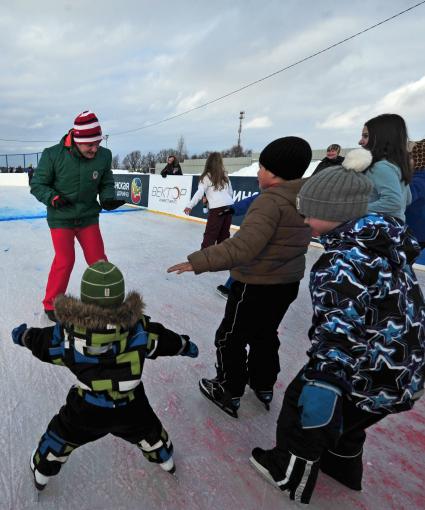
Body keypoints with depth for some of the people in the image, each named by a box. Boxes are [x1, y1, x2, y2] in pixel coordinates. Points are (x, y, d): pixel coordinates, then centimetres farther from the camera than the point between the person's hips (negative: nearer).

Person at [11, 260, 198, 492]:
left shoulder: (69, 330, -23)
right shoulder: (139, 326, -22)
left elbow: (42, 342, -4)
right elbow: (163, 339, -5)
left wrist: (23, 335, 18)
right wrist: (186, 345, 16)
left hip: (85, 412, 0)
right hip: (130, 408, 1)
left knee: (62, 434, 28)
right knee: (147, 429, 29)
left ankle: (42, 472, 52)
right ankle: (164, 459, 54)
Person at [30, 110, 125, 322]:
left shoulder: (104, 156, -12)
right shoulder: (53, 155, -19)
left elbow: (106, 183, 3)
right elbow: (37, 185, -9)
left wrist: (108, 198, -17)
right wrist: (53, 198, -26)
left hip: (88, 218, 3)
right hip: (60, 218, -3)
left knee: (99, 260, 5)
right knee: (65, 260, -7)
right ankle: (51, 304, 15)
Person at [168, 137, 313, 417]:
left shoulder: (271, 200, -25)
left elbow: (243, 247, -36)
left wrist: (198, 261, -36)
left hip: (257, 286, -8)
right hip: (288, 283, 8)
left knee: (231, 339, 12)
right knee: (265, 335, 26)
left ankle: (228, 393, 27)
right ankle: (264, 387, 42)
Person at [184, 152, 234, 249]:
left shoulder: (206, 177, 1)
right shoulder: (224, 175, 16)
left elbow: (200, 193, -11)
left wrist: (190, 205, -13)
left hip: (217, 208, -5)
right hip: (229, 206, 5)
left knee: (210, 234, -2)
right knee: (224, 234, 14)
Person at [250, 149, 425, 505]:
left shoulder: (345, 259, -26)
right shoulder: (380, 237, 3)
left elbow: (340, 330, -30)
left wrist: (322, 381, -27)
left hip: (372, 374, -9)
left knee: (304, 402, 14)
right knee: (344, 416, 31)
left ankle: (291, 474, 37)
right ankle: (343, 466, 56)